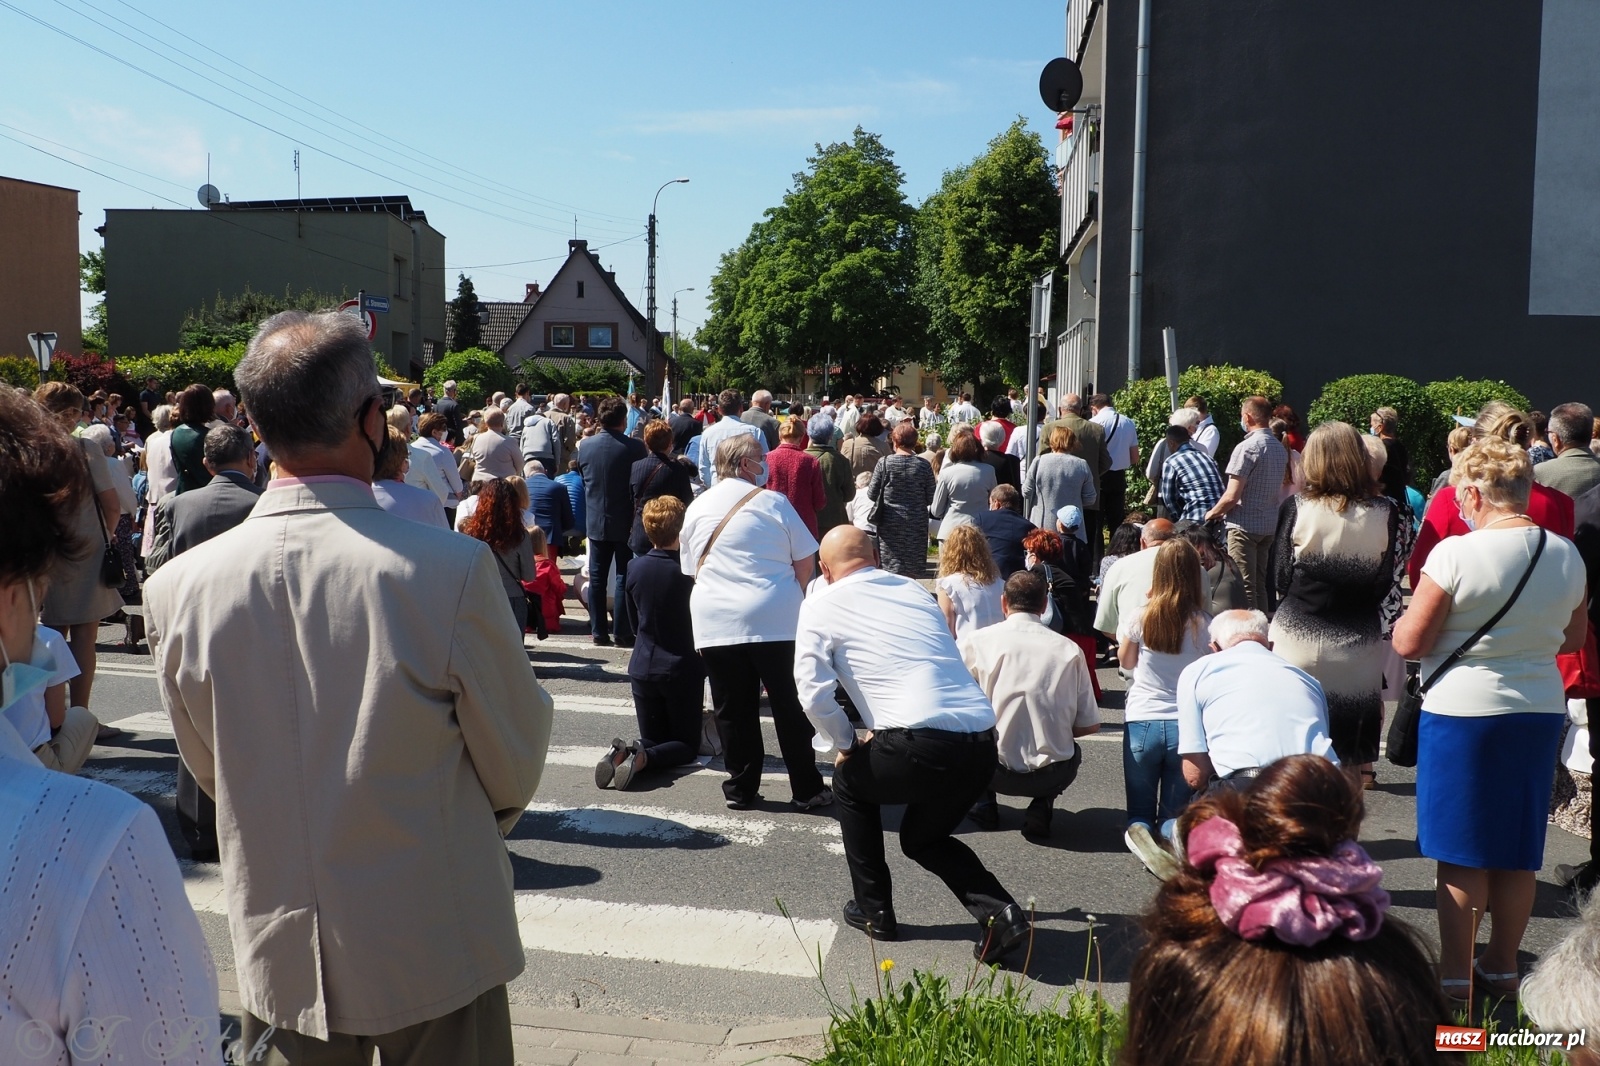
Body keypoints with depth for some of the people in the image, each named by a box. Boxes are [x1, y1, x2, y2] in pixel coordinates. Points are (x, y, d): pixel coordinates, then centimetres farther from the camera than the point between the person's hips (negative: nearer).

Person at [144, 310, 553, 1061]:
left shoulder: (177, 586, -12)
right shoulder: (454, 569, -23)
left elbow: (211, 774, 4)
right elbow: (516, 769, -10)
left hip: (278, 962, 3)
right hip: (437, 954, -3)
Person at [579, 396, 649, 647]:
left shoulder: (585, 446, -3)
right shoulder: (636, 448, -15)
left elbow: (583, 481, 10)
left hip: (596, 521, 3)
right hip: (625, 522, -3)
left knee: (597, 578, 10)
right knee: (625, 577, 4)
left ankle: (599, 631, 13)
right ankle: (623, 633, 5)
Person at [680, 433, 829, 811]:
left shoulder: (696, 507, 12)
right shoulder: (771, 502, 0)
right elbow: (805, 562, 2)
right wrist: (794, 598, 18)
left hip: (714, 624, 3)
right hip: (775, 621, -3)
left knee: (733, 710, 10)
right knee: (790, 708, 5)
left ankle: (741, 789, 16)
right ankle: (807, 790, 12)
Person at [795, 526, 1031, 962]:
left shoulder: (820, 604, 8)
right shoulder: (914, 589, 23)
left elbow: (814, 695, -2)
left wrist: (845, 746, 15)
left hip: (924, 744, -6)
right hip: (983, 745, 6)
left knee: (850, 782, 27)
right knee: (921, 838, 29)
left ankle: (873, 911, 30)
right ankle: (1000, 912, 8)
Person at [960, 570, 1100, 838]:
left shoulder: (976, 641, -4)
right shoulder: (1069, 649, -1)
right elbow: (1089, 725, 3)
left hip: (996, 772, 0)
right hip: (1053, 777, 1)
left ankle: (983, 803, 17)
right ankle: (1041, 806, 9)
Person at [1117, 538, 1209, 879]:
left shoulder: (1139, 619, -8)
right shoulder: (1204, 625, -6)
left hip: (1142, 723, 0)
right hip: (1186, 725, 1)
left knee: (1140, 812, 16)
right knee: (1174, 813, 15)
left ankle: (1139, 833, -20)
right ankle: (1178, 832, -21)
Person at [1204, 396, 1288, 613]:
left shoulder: (1247, 448, -16)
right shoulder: (1280, 448, 9)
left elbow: (1232, 496, -20)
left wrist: (1212, 513, -1)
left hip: (1245, 525, -8)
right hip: (1269, 524, 8)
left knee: (1245, 586, -4)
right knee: (1261, 584, 15)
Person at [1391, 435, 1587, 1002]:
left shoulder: (1456, 553, -17)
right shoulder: (1567, 556, 1)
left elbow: (1409, 642, -15)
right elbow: (1574, 638, 14)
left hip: (1461, 711, -5)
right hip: (1540, 709, 5)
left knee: (1461, 853, 5)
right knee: (1517, 851, 15)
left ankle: (1455, 973, 13)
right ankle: (1502, 966, 27)